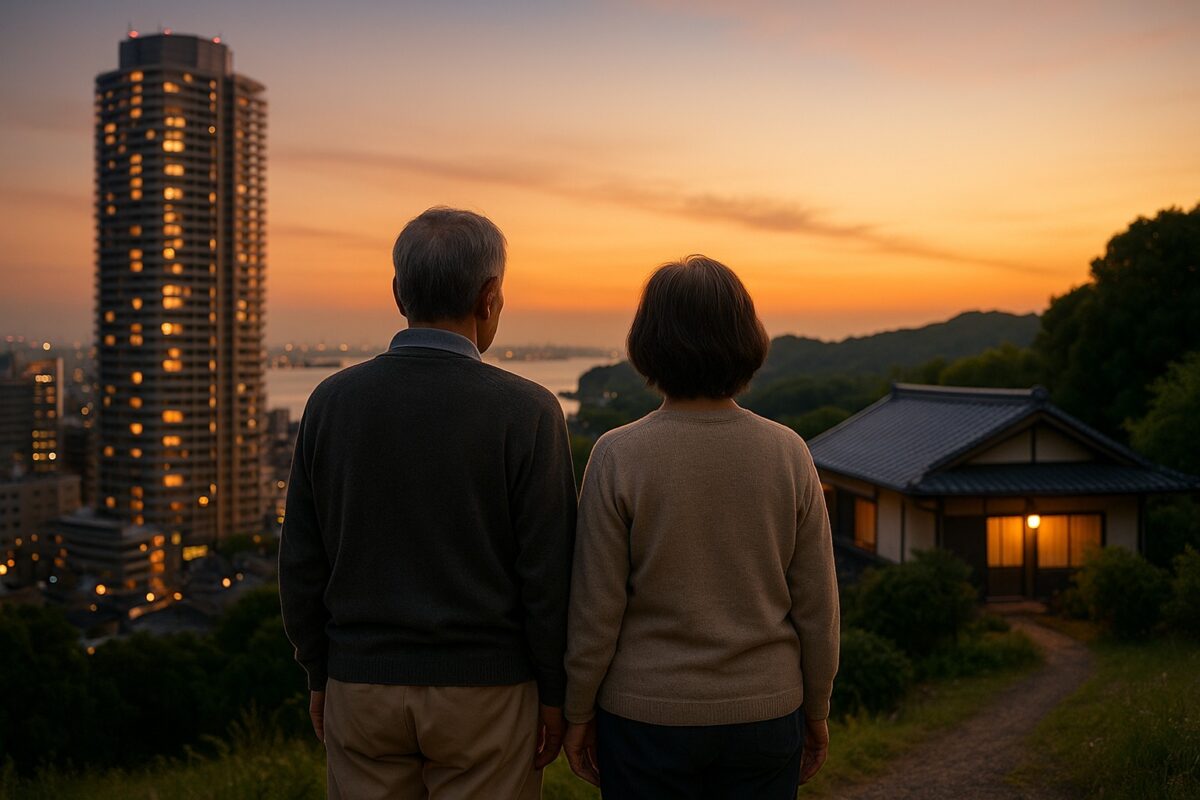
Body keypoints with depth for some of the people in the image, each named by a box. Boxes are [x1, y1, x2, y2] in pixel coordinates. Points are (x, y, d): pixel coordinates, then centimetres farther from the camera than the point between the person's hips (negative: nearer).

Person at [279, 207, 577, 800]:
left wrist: (319, 676, 12)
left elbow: (301, 562, 1)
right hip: (483, 689, -3)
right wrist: (553, 695, 0)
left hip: (361, 686, 3)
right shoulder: (525, 411, -13)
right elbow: (547, 569, -12)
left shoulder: (331, 401, -4)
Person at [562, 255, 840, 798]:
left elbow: (596, 608, -12)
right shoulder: (787, 454, -8)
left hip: (648, 716, -2)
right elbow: (816, 605, -3)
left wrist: (578, 713, 1)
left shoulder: (618, 457, -15)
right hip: (763, 714, 2)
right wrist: (816, 711, 10)